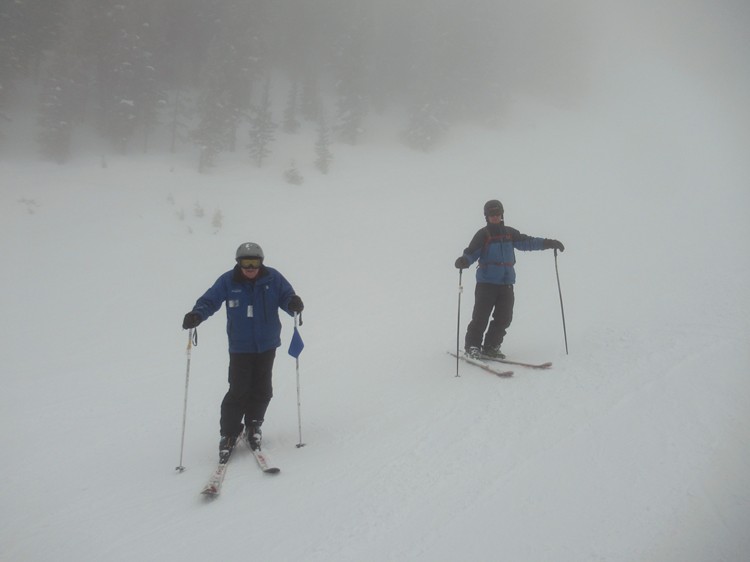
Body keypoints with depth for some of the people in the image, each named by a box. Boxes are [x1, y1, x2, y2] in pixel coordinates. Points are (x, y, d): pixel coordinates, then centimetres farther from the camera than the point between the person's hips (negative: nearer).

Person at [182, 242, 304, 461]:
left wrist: (293, 304, -28)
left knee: (262, 389, 8)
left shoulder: (273, 278, -7)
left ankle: (253, 426, 30)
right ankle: (229, 433, 9)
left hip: (267, 345, 2)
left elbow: (287, 298, -4)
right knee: (238, 391, -7)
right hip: (240, 347, -2)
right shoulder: (227, 281, -8)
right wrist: (197, 315, -24)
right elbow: (209, 301, -4)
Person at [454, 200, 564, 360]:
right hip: (486, 282, -5)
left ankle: (490, 347, 15)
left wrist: (548, 243, 16)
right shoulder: (483, 235, 0)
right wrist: (464, 261, -28)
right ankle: (472, 346, 4)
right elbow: (472, 252, -7)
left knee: (504, 318, 3)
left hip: (506, 283, 5)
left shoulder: (510, 233, 15)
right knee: (481, 316, -9)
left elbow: (527, 242, 21)